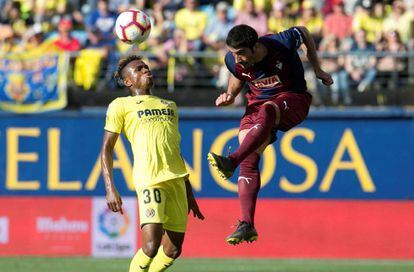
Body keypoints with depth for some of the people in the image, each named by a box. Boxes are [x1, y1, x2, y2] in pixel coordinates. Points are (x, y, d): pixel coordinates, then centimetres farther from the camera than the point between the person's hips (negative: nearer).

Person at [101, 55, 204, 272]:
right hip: (148, 179, -6)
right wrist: (110, 189, -6)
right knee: (151, 246, -19)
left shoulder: (169, 106, 27)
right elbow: (106, 149, 6)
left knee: (173, 250, 2)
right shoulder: (121, 105, 11)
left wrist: (189, 192, 26)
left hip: (176, 179, 6)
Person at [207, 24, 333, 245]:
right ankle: (247, 225, -19)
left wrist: (317, 70, 5)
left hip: (293, 99, -4)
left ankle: (231, 161, -54)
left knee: (266, 112, -40)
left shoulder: (282, 43, -23)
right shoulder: (234, 61, -12)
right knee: (249, 159, -17)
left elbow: (304, 32, 0)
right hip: (257, 103, 4)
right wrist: (229, 96, -9)